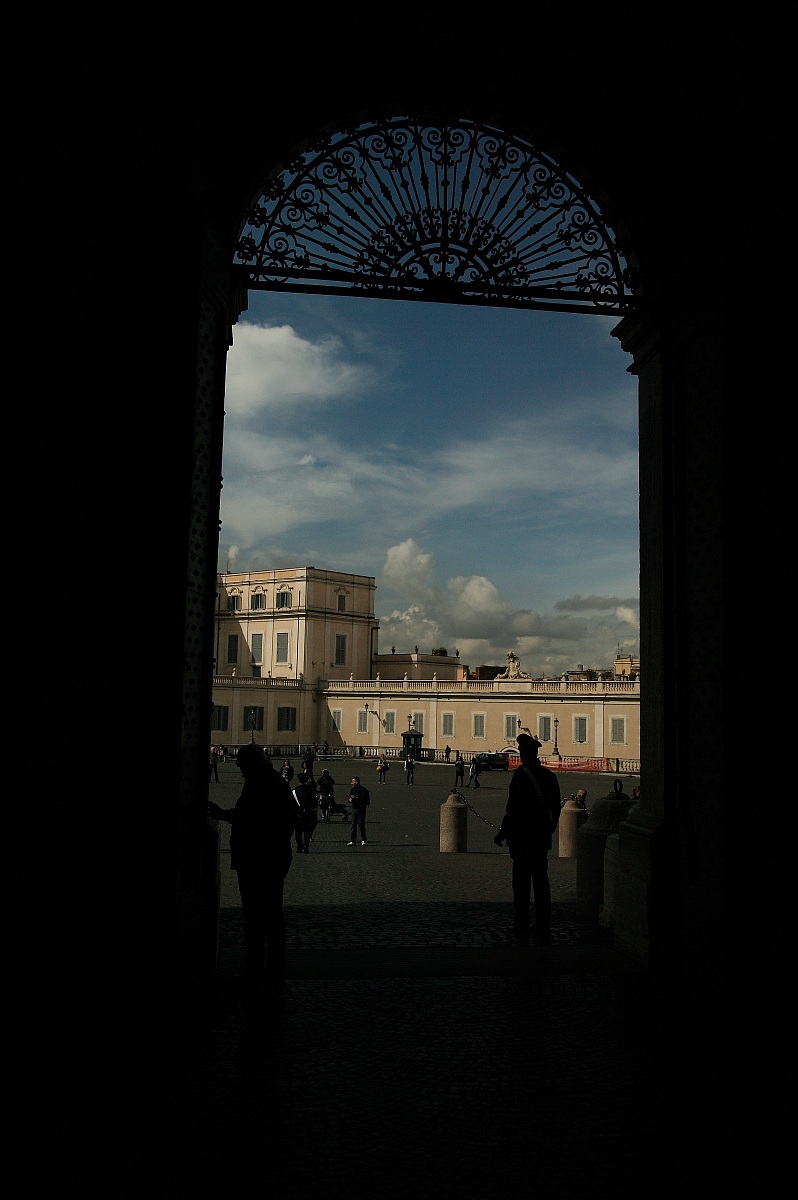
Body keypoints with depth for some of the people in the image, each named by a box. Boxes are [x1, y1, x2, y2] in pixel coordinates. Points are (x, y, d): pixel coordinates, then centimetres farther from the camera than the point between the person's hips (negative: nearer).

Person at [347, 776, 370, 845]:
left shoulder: (363, 790, -11)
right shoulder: (352, 789, 12)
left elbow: (364, 800, -19)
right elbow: (350, 798, 19)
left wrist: (355, 798, -21)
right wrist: (350, 799, -3)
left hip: (361, 809, -6)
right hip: (354, 809, 6)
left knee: (361, 825, 0)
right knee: (353, 825, 3)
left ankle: (363, 840, 14)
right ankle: (352, 840, 4)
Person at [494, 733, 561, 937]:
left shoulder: (520, 775, -14)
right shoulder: (549, 775, 7)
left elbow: (513, 808, -17)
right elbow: (556, 808, 13)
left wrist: (502, 834, -10)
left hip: (522, 836, -6)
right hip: (542, 836, 6)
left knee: (521, 880, 1)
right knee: (541, 878, 11)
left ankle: (521, 925, 5)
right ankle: (543, 926, 15)